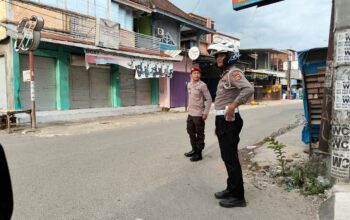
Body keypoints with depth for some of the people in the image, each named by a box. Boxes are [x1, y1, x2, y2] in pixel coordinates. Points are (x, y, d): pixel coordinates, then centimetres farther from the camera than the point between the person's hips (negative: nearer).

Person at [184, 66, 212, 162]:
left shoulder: (202, 85, -13)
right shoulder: (189, 84, 9)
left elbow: (209, 99, -13)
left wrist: (205, 112, -17)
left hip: (199, 114, -8)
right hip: (190, 113, 8)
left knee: (199, 134, 0)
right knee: (191, 132, 19)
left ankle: (199, 153, 9)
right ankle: (194, 149, 35)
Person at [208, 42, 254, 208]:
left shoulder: (233, 72, -12)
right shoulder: (225, 74, 19)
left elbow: (249, 89, -32)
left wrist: (232, 107, -28)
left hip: (229, 121, -10)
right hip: (223, 120, 10)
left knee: (231, 158, -4)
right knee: (227, 157, 16)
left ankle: (238, 196, 8)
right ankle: (231, 189, 28)